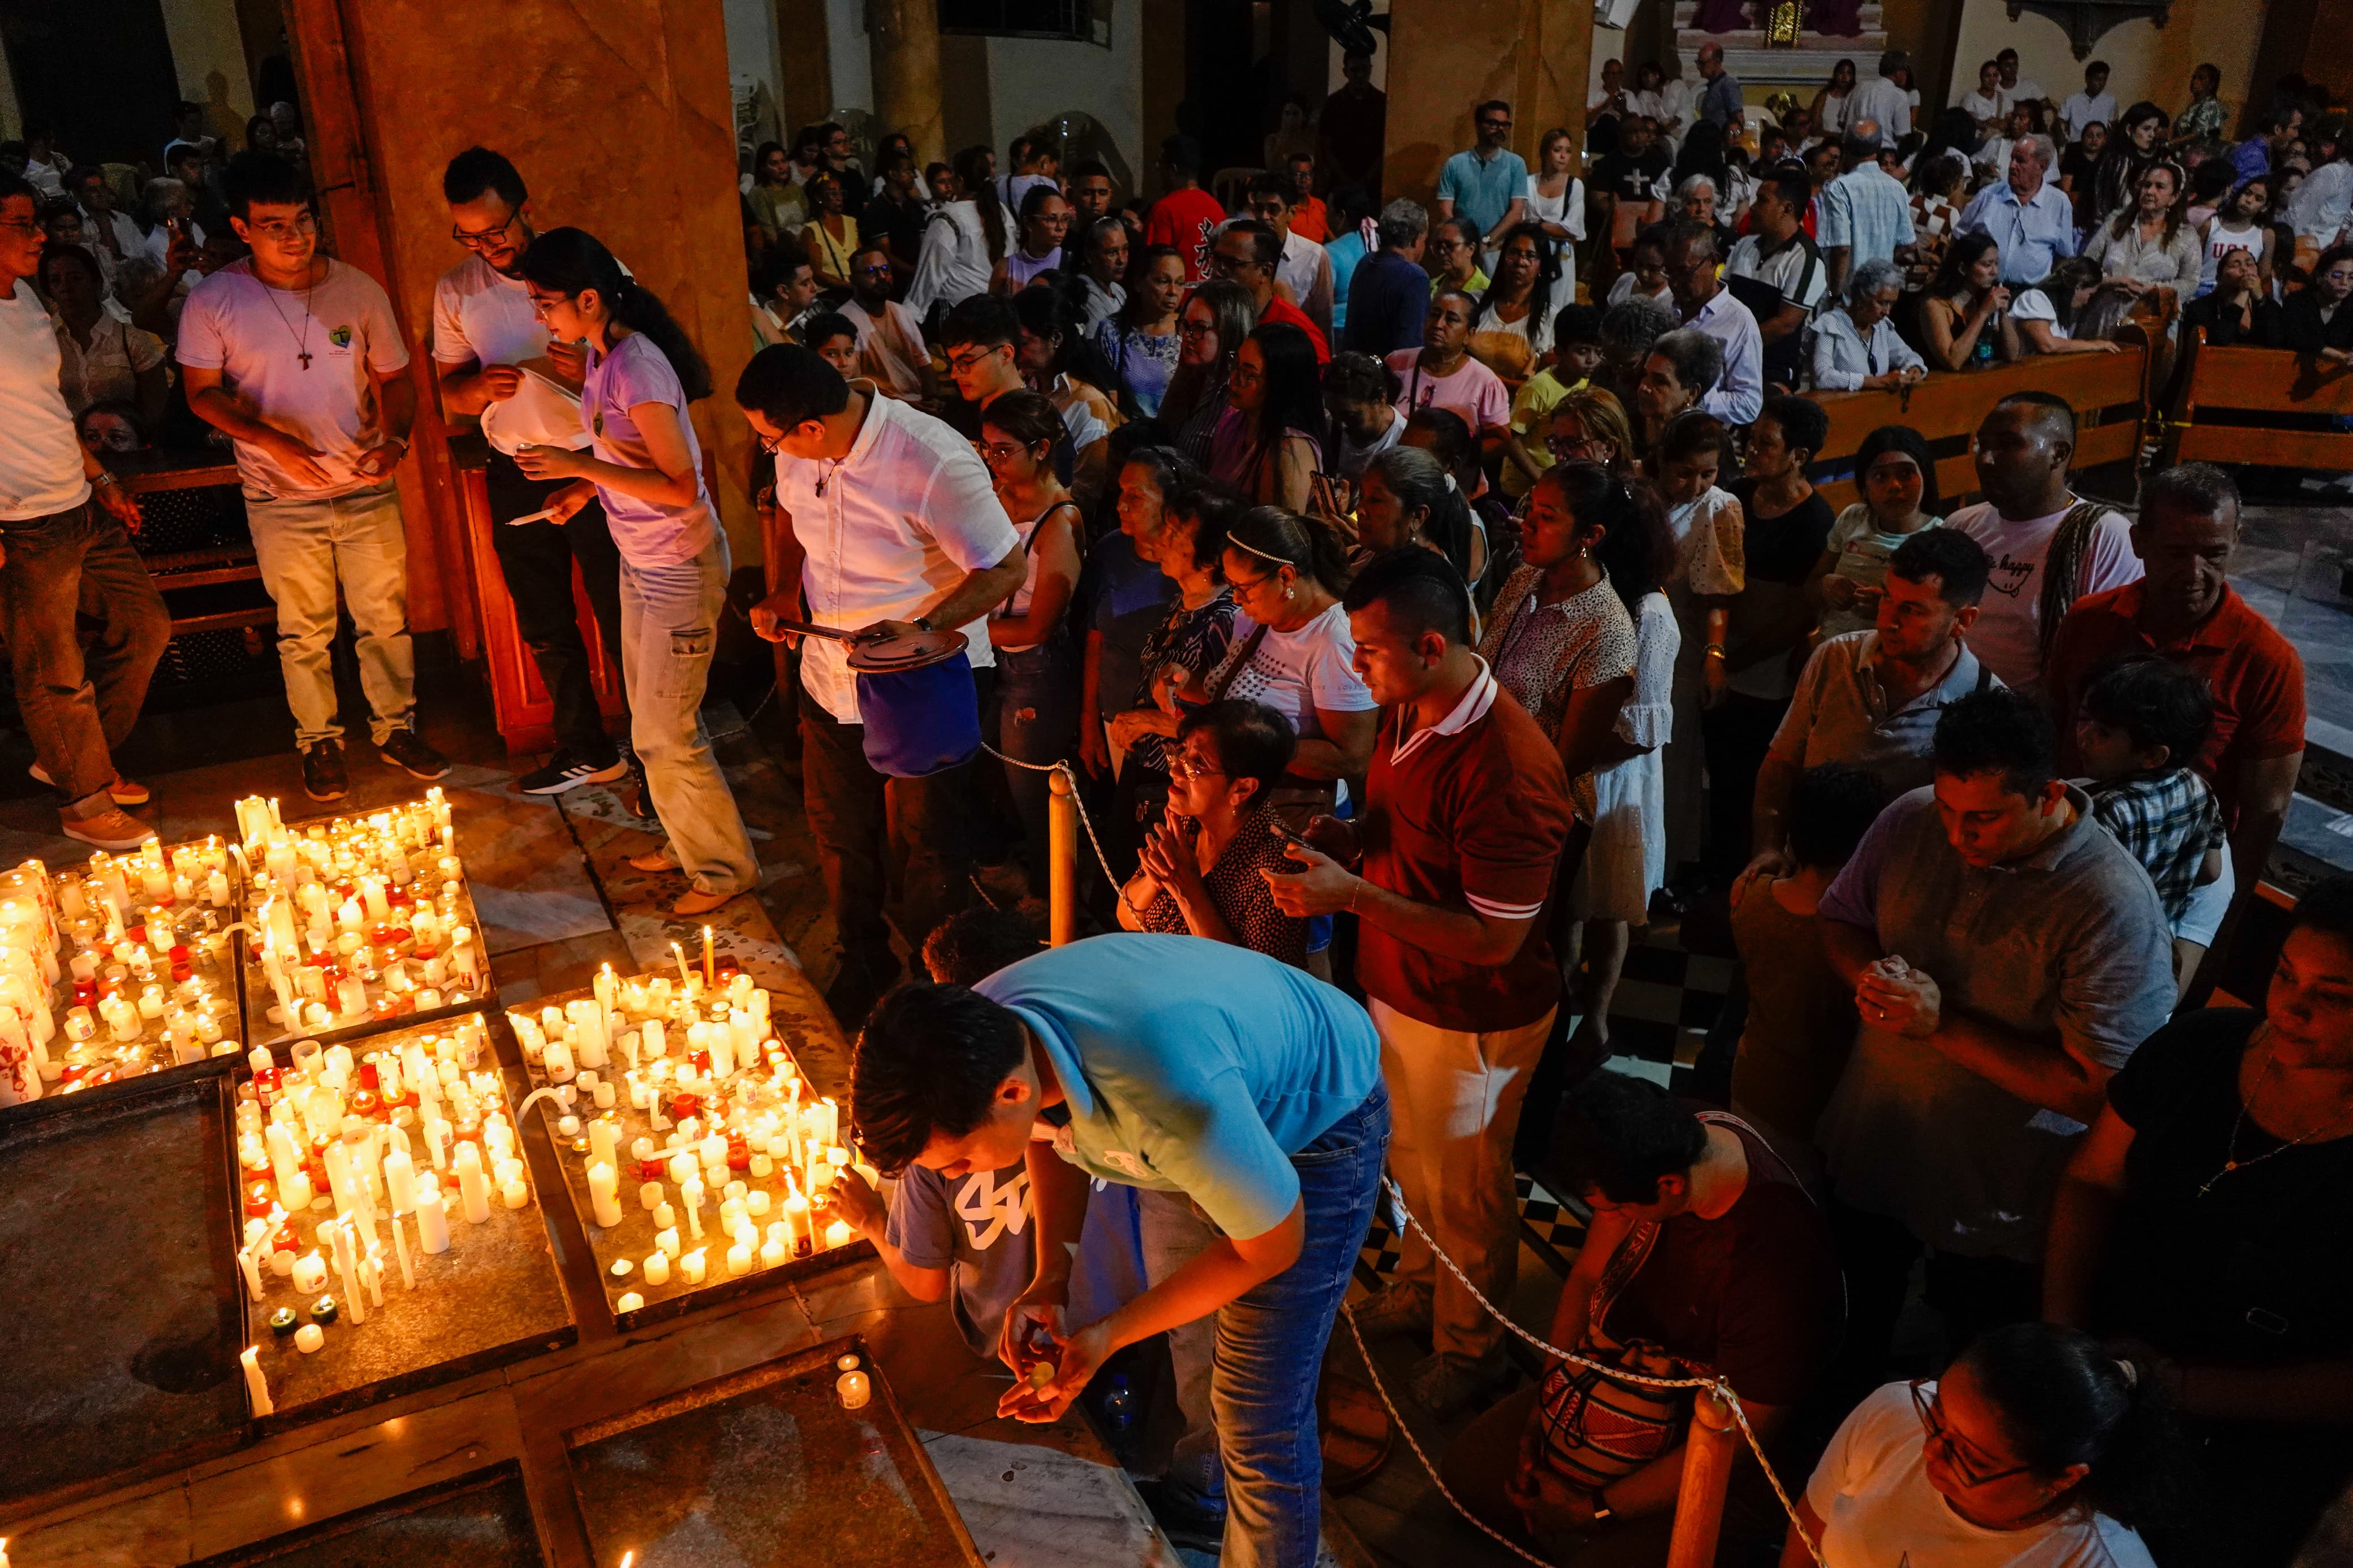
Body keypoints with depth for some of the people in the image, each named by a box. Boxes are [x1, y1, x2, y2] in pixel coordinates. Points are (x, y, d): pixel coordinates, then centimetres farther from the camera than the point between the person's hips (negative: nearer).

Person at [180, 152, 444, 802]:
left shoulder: (359, 289, -3)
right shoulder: (213, 301, -7)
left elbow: (395, 379, 6)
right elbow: (203, 392, -2)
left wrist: (395, 436, -14)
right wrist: (271, 439, -18)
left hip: (368, 488, 1)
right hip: (282, 501, -1)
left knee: (385, 615, 9)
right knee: (304, 628, 9)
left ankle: (396, 729, 25)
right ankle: (319, 743, 24)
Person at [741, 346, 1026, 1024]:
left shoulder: (935, 463, -29)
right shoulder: (796, 453, -8)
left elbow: (1008, 568, -23)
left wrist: (918, 630, -33)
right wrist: (783, 593, -2)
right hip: (832, 679, 6)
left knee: (925, 848, 11)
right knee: (841, 838, 20)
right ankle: (862, 964, 46)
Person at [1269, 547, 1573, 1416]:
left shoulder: (1507, 771, -33)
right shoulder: (1407, 713, -4)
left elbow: (1495, 938, -29)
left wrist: (1354, 895, -33)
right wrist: (1348, 837, -8)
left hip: (1472, 1019, -8)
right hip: (1395, 989, 8)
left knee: (1464, 1192, 15)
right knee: (1411, 1159, 28)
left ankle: (1471, 1346, 40)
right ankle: (1421, 1287, 54)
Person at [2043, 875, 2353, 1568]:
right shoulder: (2199, 1046, -11)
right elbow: (2092, 1182, -1)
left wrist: (2176, 1386, -18)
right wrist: (2061, 1340, -11)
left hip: (2249, 1450, -3)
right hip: (2109, 1350, 4)